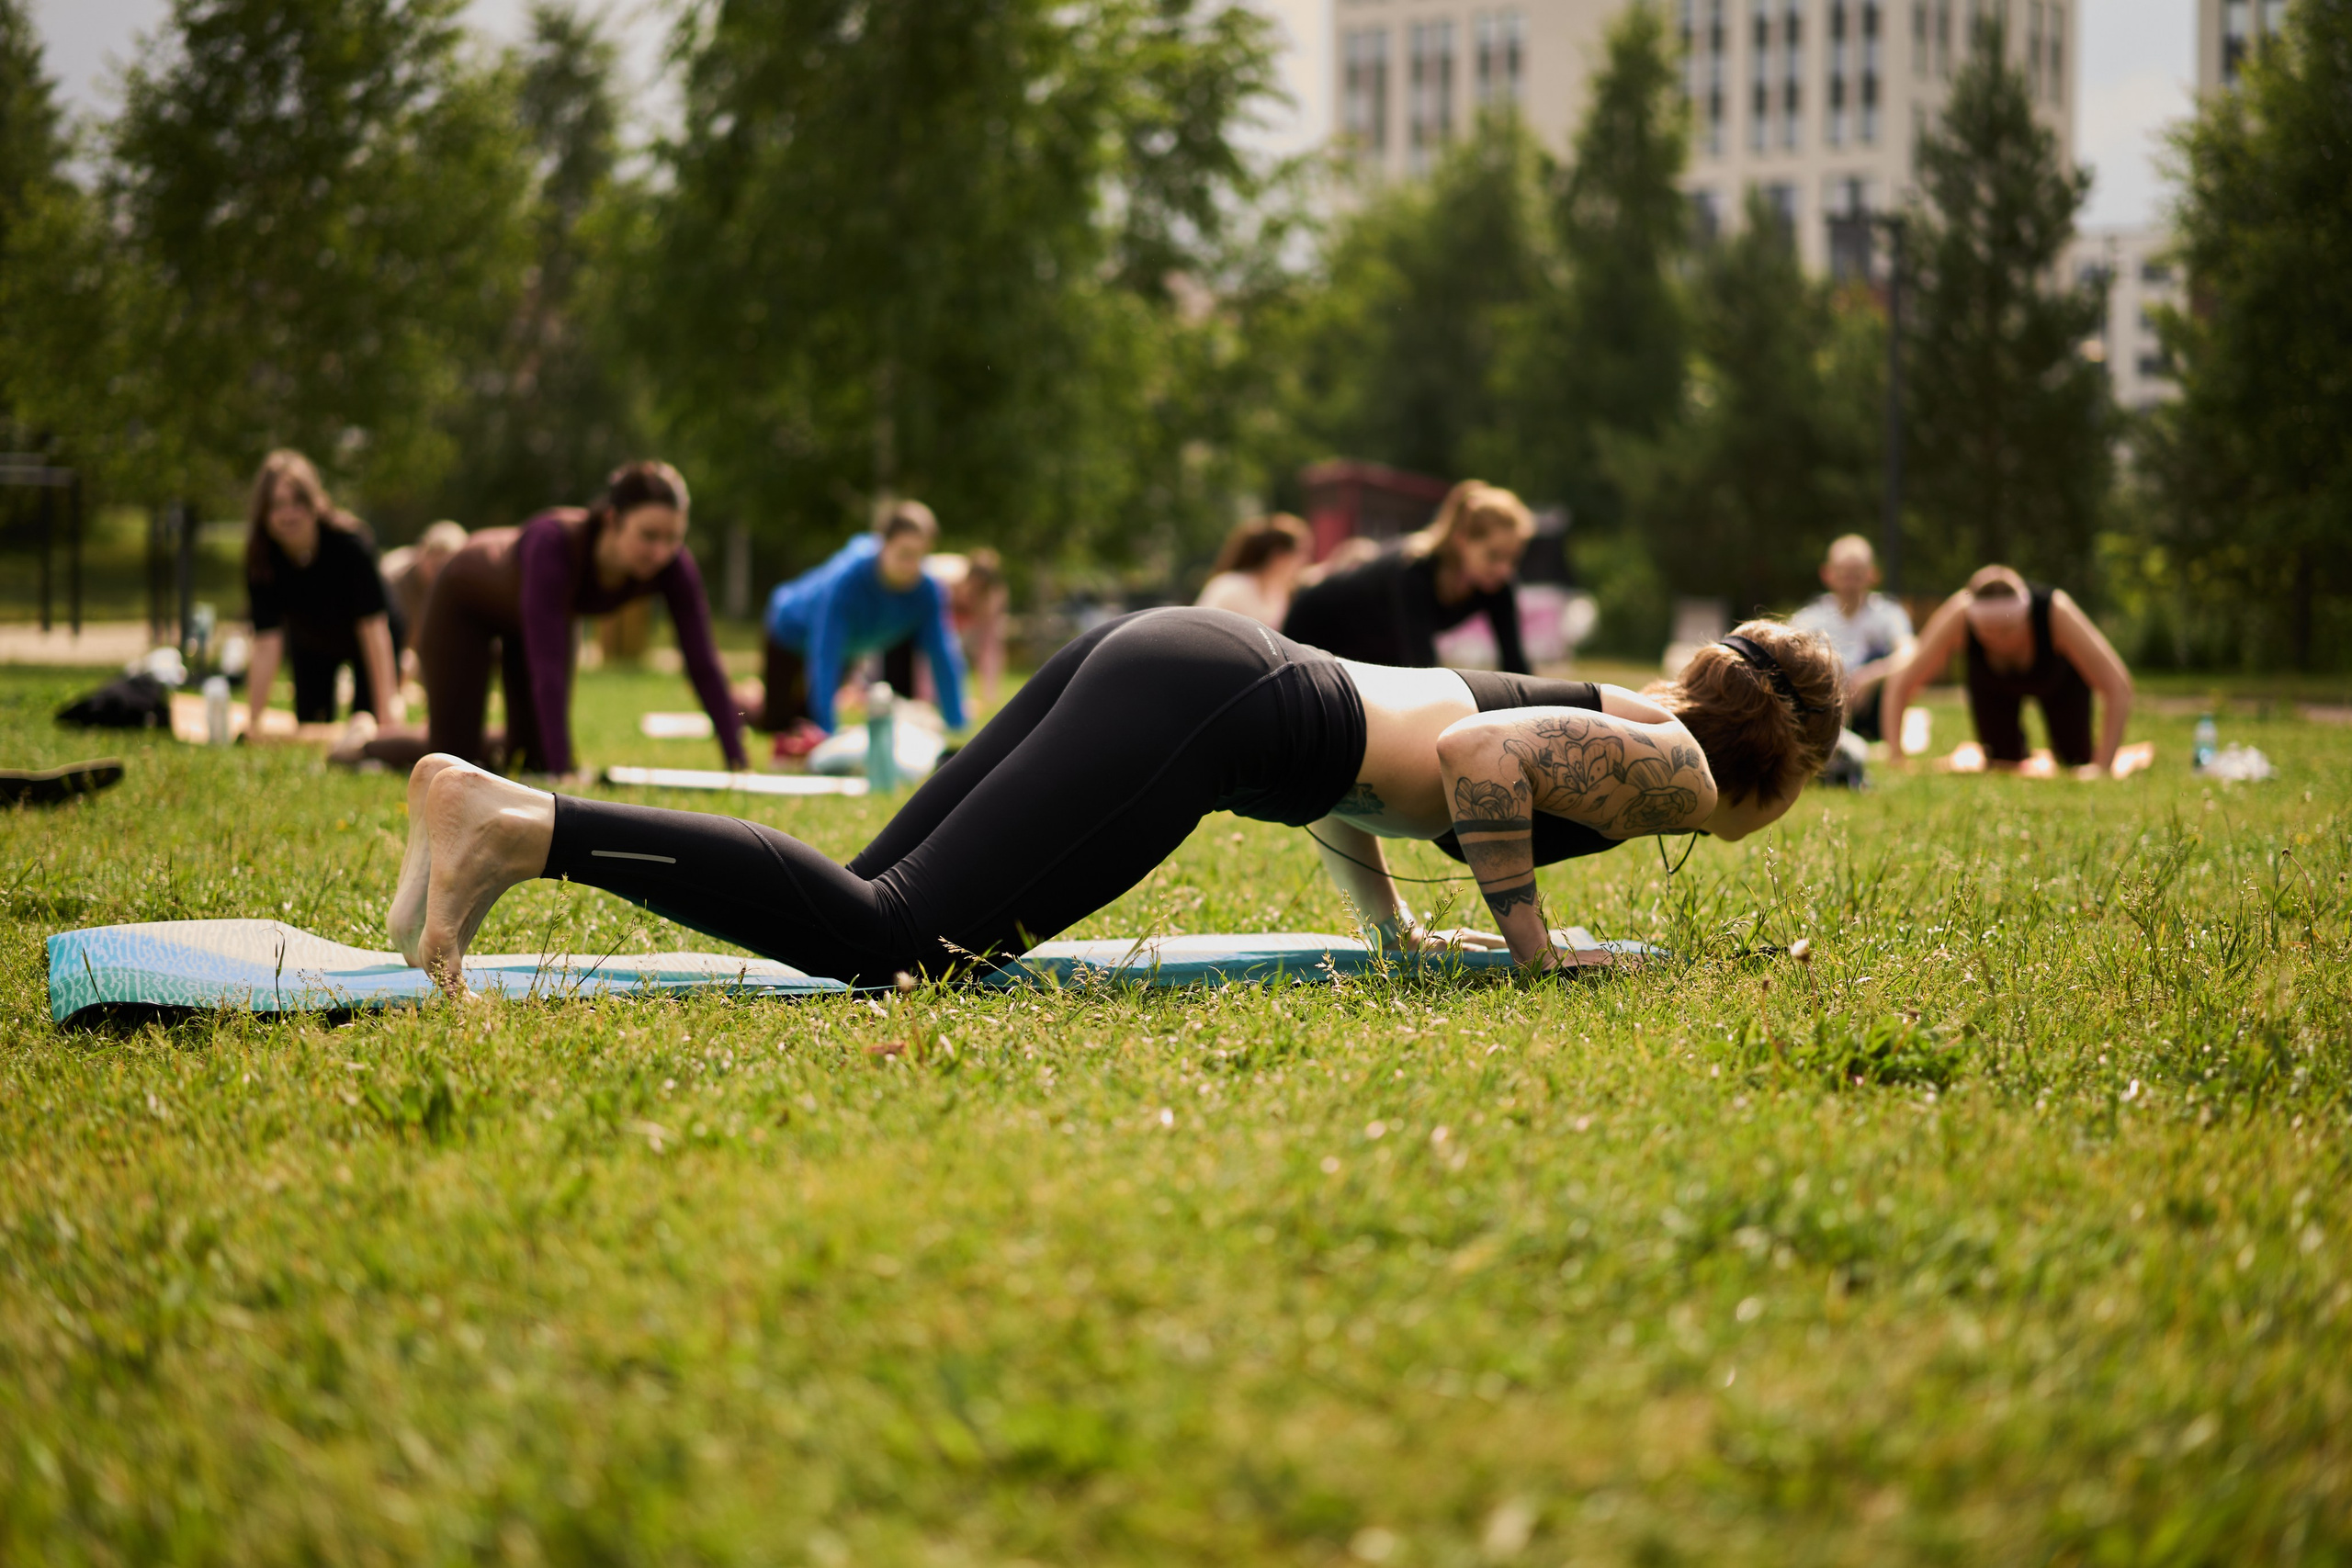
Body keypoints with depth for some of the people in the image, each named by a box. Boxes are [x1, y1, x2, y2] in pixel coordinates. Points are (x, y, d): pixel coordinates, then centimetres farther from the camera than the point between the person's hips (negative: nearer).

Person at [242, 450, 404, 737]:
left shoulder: (348, 542, -37)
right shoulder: (261, 560, -30)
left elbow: (373, 626, -36)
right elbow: (266, 643, -31)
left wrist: (388, 702, -40)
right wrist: (253, 720, -37)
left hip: (361, 642, -3)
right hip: (310, 646, 3)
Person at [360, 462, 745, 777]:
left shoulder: (672, 563, -33)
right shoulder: (554, 542, -47)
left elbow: (702, 661, -30)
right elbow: (547, 665, -50)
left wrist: (738, 764, -37)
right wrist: (563, 772, -55)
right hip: (466, 599, -5)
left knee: (533, 762, 4)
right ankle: (363, 745, 25)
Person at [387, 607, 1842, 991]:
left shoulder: (1607, 707, 31)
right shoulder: (1670, 771, 5)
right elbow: (1481, 756, -15)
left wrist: (1397, 926, 35)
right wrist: (1527, 940, -2)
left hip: (1152, 651, 9)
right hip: (1200, 712, -9)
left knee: (859, 905, 2)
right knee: (885, 941, -18)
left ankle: (505, 805, -6)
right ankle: (522, 822, -28)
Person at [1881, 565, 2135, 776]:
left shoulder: (2057, 612, -44)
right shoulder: (1957, 617, -42)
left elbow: (2118, 687, -41)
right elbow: (1899, 685, -35)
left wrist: (2102, 768, -44)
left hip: (2060, 679, -1)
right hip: (1992, 683, 1)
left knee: (2078, 764, 0)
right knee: (2003, 763, -2)